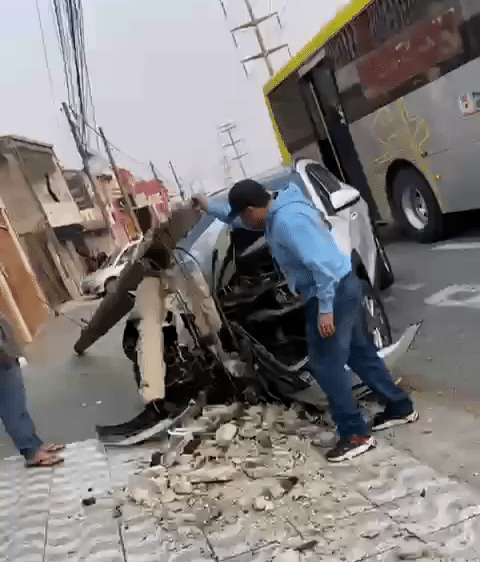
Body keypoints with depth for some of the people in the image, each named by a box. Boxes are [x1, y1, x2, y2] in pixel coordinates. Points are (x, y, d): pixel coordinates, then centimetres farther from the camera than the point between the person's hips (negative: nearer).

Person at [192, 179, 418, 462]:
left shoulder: (287, 221, -22)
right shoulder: (279, 212, 11)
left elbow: (320, 264, -27)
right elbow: (236, 217, 30)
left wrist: (325, 308, -24)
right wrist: (210, 208, 30)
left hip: (334, 293, -10)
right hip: (344, 287, 10)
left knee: (326, 365, -2)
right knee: (361, 354, 19)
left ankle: (356, 434, 6)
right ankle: (400, 407, 32)